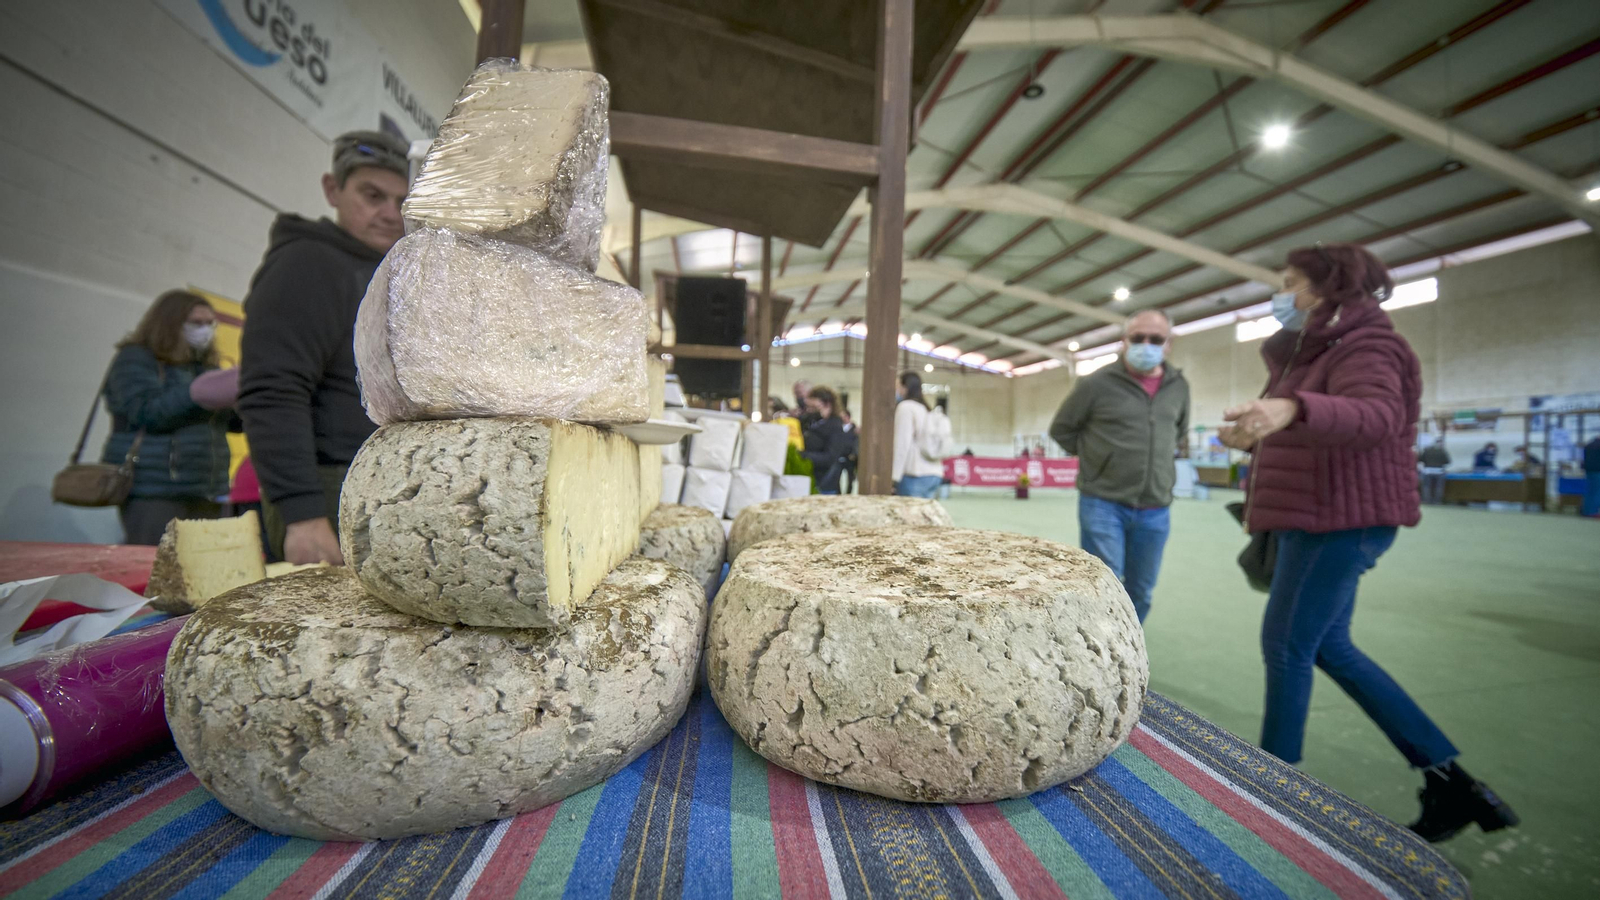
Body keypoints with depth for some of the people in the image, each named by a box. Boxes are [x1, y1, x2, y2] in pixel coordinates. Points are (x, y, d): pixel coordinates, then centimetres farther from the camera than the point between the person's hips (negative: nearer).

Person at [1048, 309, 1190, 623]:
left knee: (1140, 594, 14)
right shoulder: (1096, 384, -9)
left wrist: (1162, 460, 11)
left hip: (1155, 511, 5)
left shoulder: (1179, 386, 6)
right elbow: (1061, 430, 3)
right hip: (1103, 506, -4)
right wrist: (1098, 458, -1)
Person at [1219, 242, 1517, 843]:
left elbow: (1376, 415, -35)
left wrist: (1291, 409, -51)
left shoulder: (1363, 347, -11)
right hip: (1321, 520, 10)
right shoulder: (1319, 352, 19)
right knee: (1327, 647, 14)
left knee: (1286, 647, -2)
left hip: (1339, 521, -10)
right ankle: (1448, 779, 23)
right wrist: (1256, 438, 15)